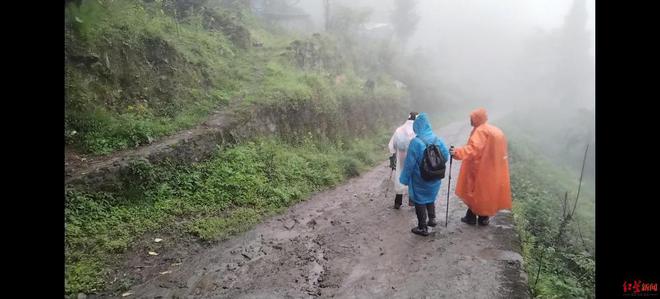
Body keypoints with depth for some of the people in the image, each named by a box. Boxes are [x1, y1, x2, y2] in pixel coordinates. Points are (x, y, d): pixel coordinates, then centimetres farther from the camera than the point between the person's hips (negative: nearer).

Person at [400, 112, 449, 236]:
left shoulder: (415, 142, -21)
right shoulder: (438, 140, -6)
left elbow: (409, 162, -17)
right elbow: (446, 156, 1)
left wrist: (405, 178, -6)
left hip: (420, 179, -5)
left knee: (420, 201, 10)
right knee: (431, 197, 28)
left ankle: (423, 228, 18)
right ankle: (432, 219, 34)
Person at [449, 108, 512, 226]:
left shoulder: (480, 131, -17)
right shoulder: (494, 130, 12)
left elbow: (474, 148, -33)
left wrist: (458, 152, -43)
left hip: (481, 169, -8)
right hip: (493, 169, 8)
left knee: (476, 192, 3)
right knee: (487, 192, 14)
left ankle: (471, 217, 11)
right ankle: (484, 217, 21)